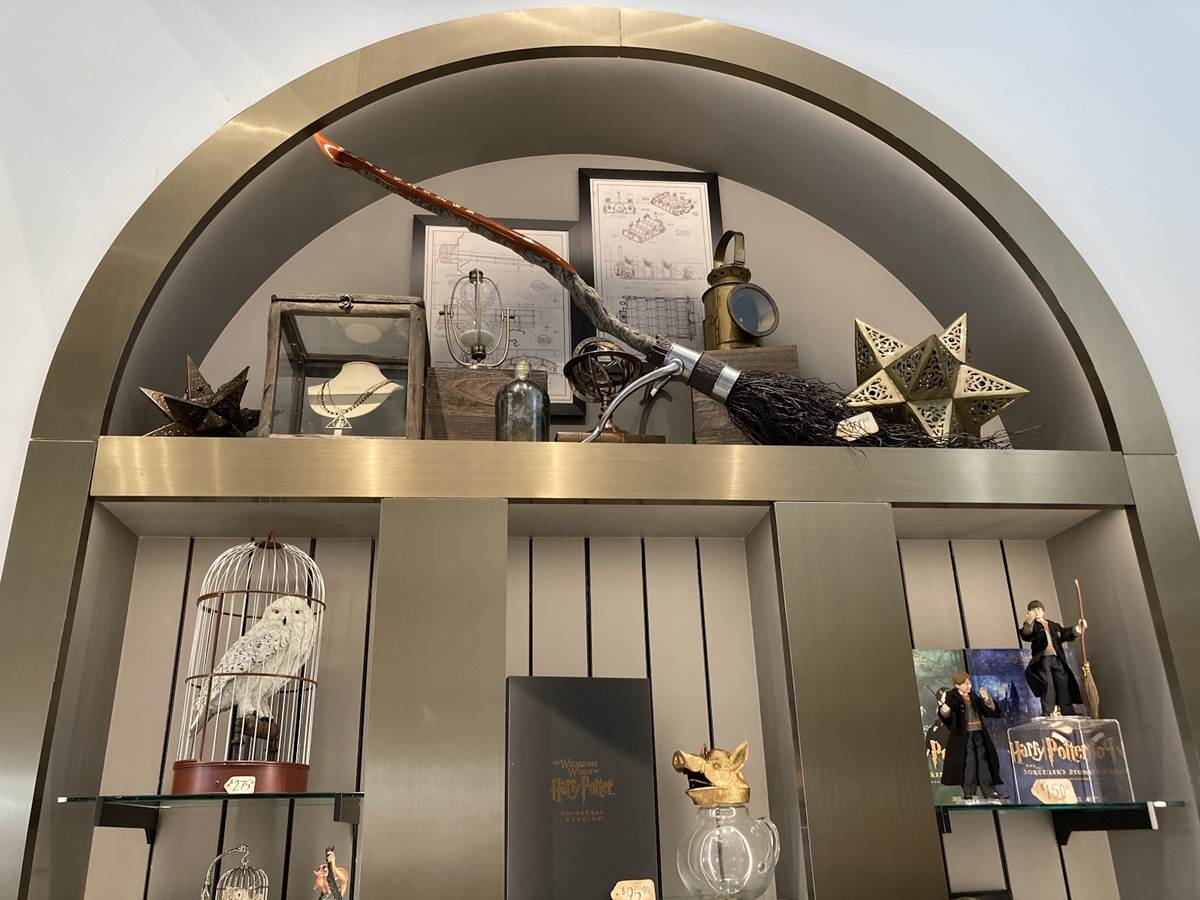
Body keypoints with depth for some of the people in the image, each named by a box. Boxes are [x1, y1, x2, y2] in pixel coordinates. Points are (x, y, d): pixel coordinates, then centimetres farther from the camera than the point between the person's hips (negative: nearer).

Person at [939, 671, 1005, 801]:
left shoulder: (973, 696, 14)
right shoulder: (952, 697, -5)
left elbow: (990, 711, 17)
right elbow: (945, 714, -22)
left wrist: (986, 699, -2)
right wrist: (944, 708, -46)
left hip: (978, 734, 6)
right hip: (964, 736, -6)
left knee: (983, 761, 9)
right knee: (969, 762, -10)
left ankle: (989, 791, 16)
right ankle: (968, 793, -3)